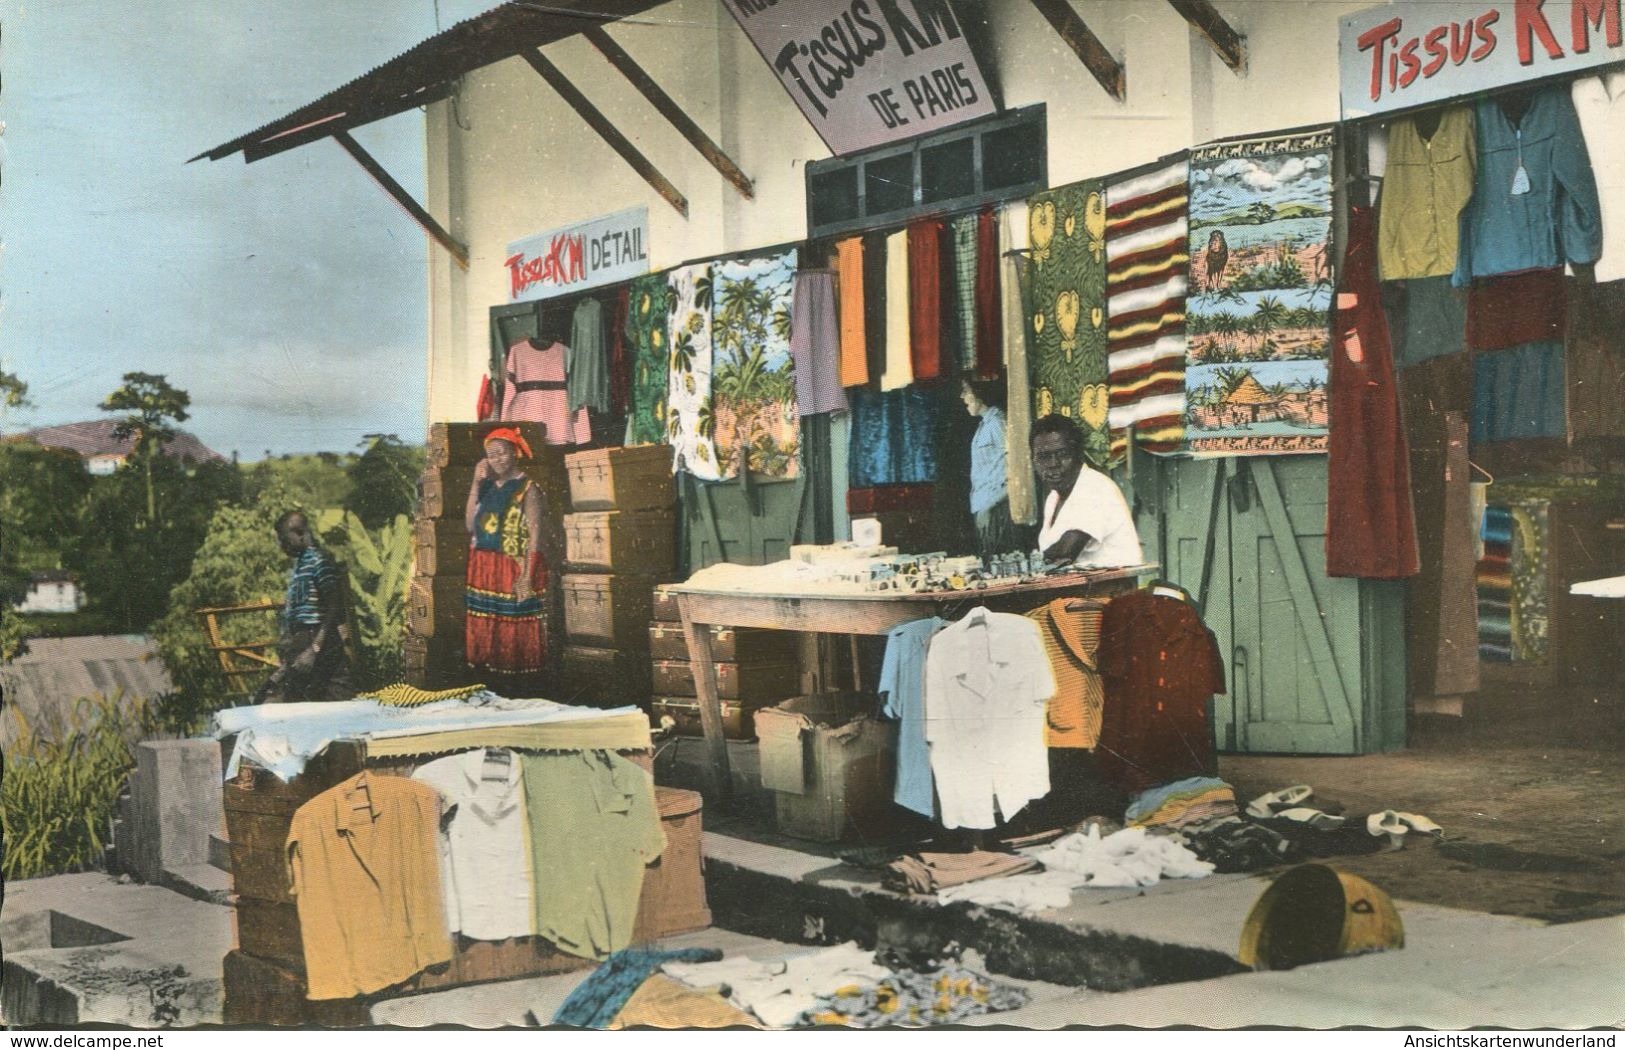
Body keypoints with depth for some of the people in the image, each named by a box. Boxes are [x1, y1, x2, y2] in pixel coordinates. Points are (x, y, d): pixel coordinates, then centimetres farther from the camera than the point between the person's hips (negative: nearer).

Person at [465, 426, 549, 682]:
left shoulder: (527, 489, -6)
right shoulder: (487, 487, 12)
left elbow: (535, 534, -11)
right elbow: (470, 525, 4)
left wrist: (527, 575, -18)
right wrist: (476, 484, 1)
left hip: (515, 570, -6)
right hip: (484, 569, 6)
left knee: (515, 629, -4)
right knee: (483, 626, 7)